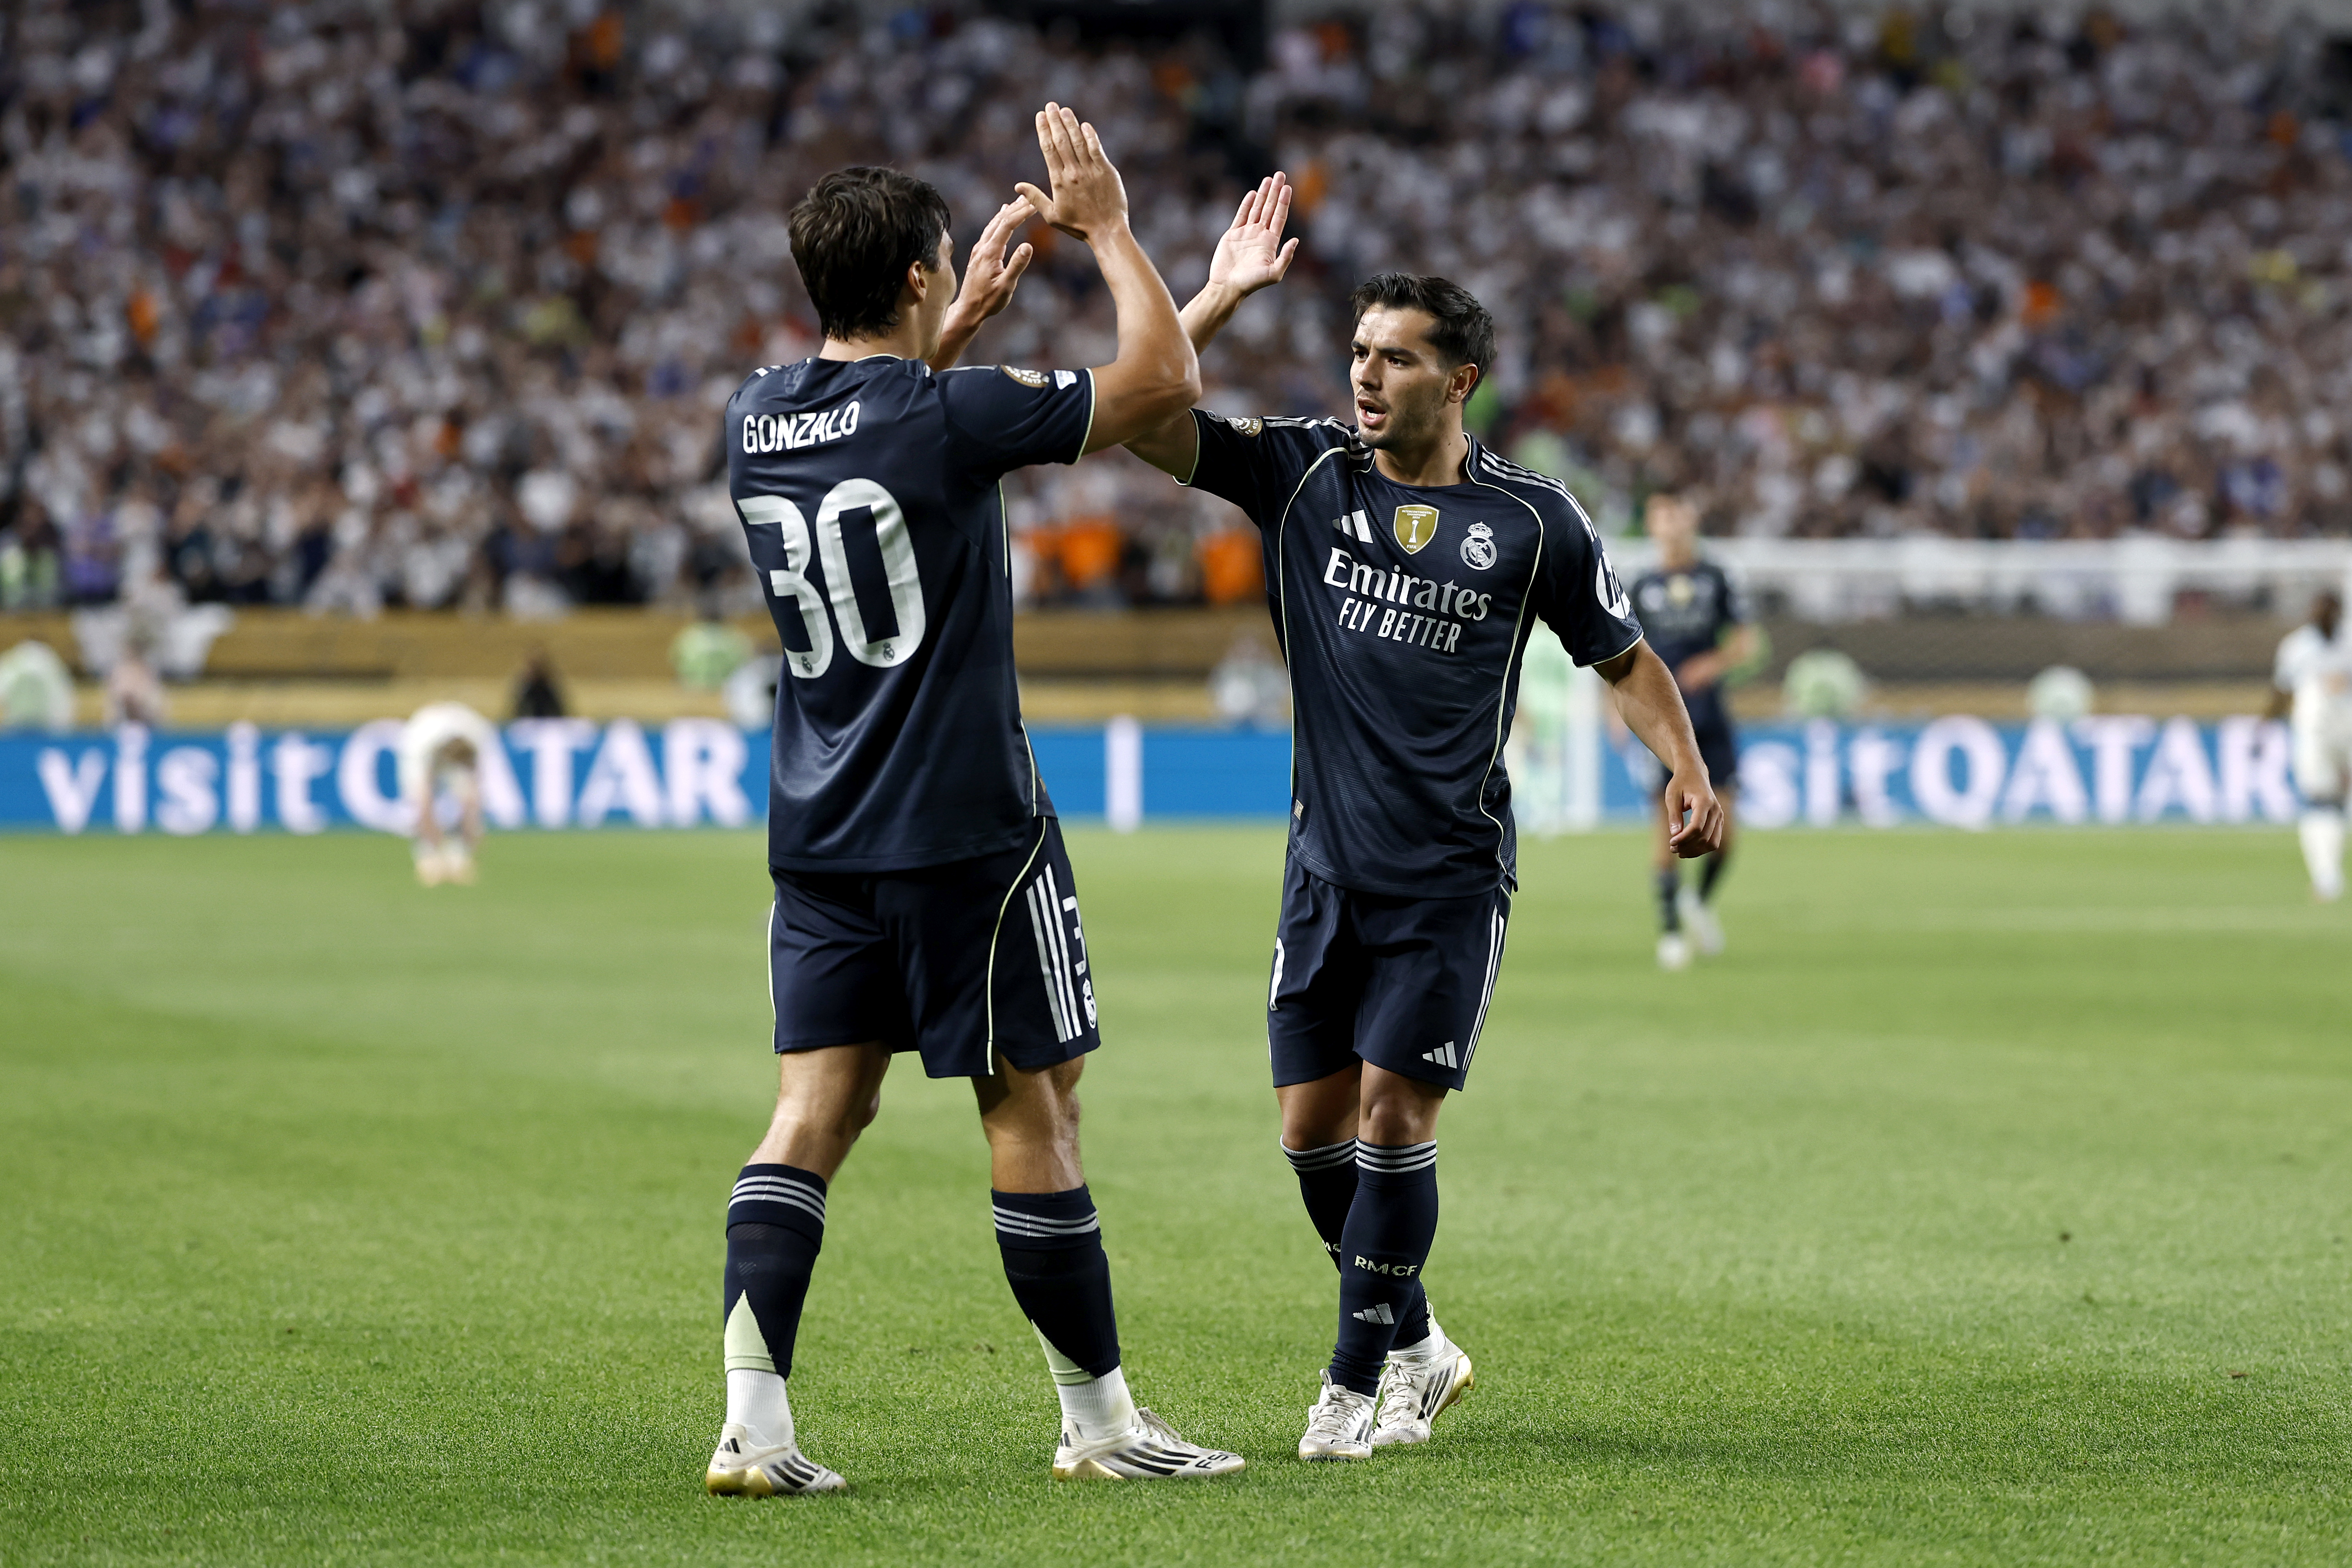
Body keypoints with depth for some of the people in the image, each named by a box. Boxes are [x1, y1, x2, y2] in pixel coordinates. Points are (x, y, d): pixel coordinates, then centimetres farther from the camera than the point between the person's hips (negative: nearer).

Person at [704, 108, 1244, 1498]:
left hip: (821, 834, 6)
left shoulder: (759, 418, 5)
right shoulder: (950, 418, -15)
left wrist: (965, 323, 29)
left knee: (816, 1108, 4)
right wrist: (1108, 229, 4)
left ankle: (756, 1422, -5)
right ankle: (1100, 1419, 12)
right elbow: (1166, 380, -6)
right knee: (1034, 1106, 3)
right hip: (966, 833, -6)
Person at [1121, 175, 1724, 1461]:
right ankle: (1415, 1348, 24)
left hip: (1453, 873, -3)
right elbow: (1141, 420, -8)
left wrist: (1685, 769, -6)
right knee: (1314, 1131, 4)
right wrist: (1223, 293, -13)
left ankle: (1359, 1379, 5)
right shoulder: (1302, 472, 1)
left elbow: (1622, 656, 8)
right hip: (1327, 866, 3)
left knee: (1392, 1117, -9)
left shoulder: (1530, 521, -3)